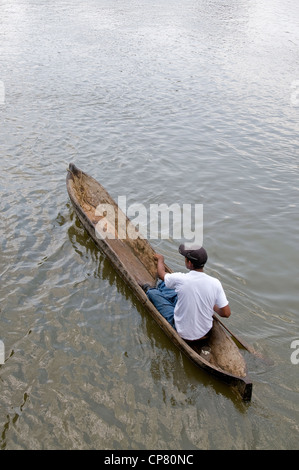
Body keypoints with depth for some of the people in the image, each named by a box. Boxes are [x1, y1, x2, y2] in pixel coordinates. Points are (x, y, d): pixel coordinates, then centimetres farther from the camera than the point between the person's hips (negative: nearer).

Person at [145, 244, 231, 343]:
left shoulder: (180, 279, -25)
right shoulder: (215, 283, -20)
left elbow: (161, 273, -2)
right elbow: (226, 313, -13)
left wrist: (160, 259, 20)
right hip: (205, 331, 4)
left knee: (152, 293, 11)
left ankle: (148, 290, 48)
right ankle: (159, 289, 52)